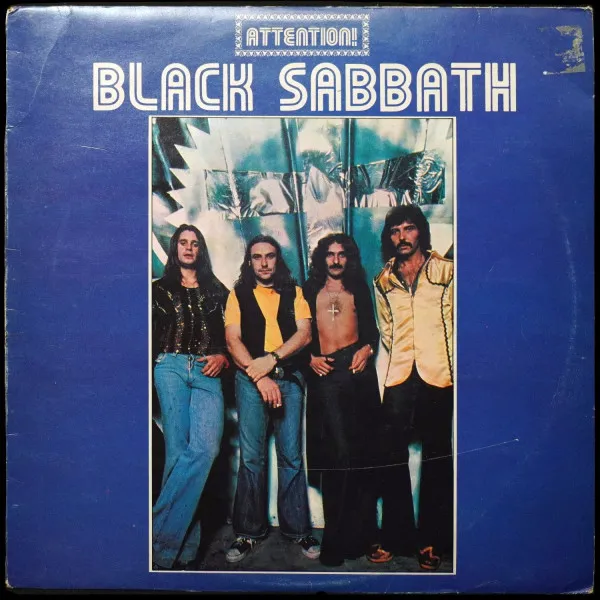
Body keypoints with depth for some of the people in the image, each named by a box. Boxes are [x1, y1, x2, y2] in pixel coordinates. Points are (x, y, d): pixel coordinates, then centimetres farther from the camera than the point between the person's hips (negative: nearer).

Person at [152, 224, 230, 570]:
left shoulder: (217, 291, 22)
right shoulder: (160, 289, 19)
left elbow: (230, 334, 19)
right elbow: (149, 336, 15)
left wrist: (222, 356, 0)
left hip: (207, 371, 1)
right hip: (171, 366, -1)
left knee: (206, 448, -20)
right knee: (179, 451, -14)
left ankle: (164, 539, -13)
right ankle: (184, 550, -9)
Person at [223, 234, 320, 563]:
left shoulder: (294, 293, 14)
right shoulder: (238, 295, 11)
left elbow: (304, 333, 2)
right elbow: (233, 339, 1)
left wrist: (272, 359, -12)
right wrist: (260, 377, -11)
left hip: (288, 377, 1)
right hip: (249, 379, -1)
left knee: (291, 455, 0)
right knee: (251, 457, -2)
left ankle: (298, 529, 9)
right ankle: (248, 532, 7)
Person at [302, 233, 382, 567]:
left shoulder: (359, 289, 18)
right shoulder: (310, 291, 15)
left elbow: (372, 328, 15)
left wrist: (367, 349, -4)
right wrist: (310, 357, -4)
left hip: (357, 367, 2)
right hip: (325, 371, -1)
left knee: (359, 448, 0)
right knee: (339, 452, -10)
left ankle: (358, 530, 11)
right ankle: (339, 535, -2)